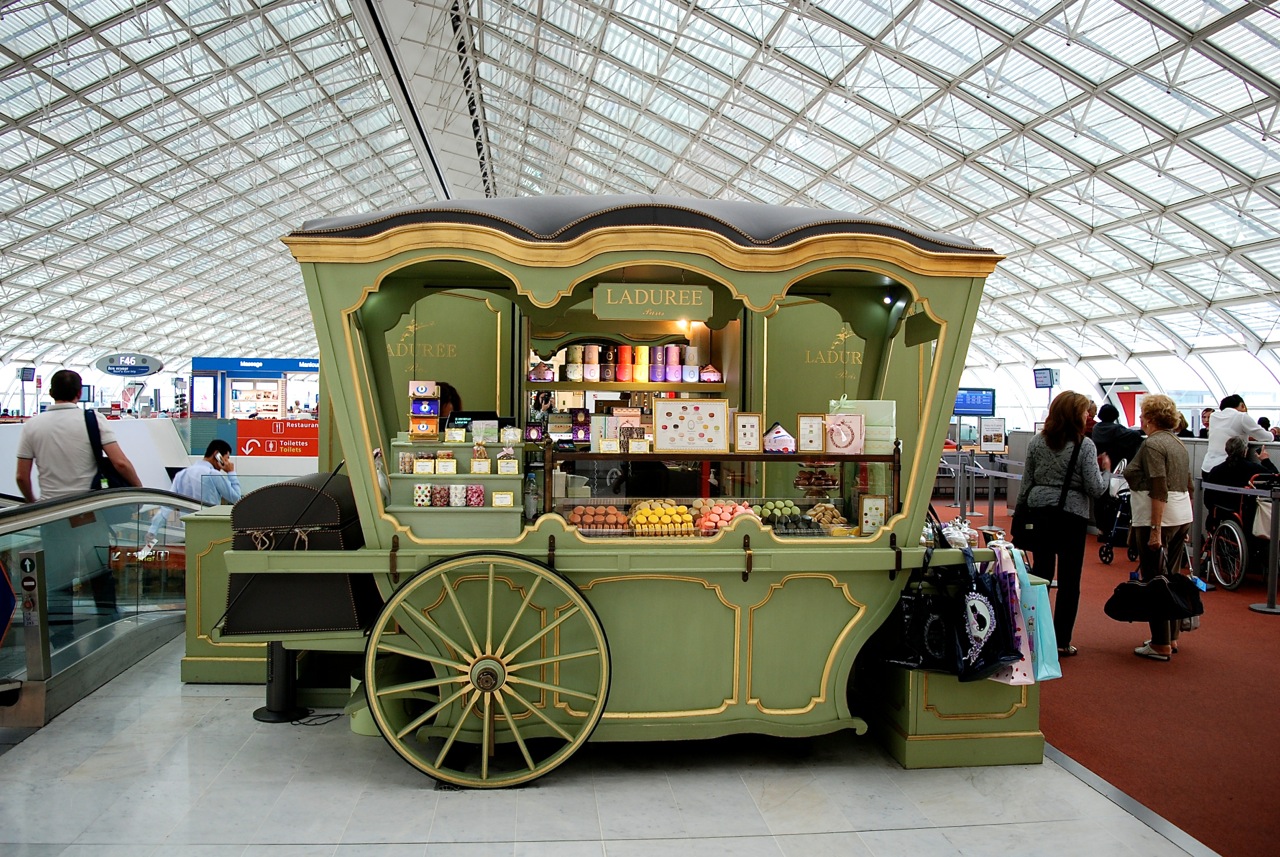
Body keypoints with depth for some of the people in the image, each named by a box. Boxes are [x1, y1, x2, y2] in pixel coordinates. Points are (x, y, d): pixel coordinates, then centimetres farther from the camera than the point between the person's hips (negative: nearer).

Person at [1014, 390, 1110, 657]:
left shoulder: (1037, 442, 3)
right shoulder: (1085, 445, -9)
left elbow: (1026, 485, 6)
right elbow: (1095, 489, -10)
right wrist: (1105, 470, 8)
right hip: (1072, 516, -4)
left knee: (1040, 574, 12)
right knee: (1069, 580, 5)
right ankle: (1061, 641, 9)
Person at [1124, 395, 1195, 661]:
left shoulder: (1152, 444, -13)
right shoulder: (1178, 444, 15)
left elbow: (1159, 490, -20)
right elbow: (1188, 487, 19)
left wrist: (1155, 529, -21)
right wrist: (1185, 524, 24)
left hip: (1157, 518, -9)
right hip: (1182, 518, 9)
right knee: (1171, 577, 16)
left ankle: (1161, 645, 1)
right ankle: (1171, 637, 24)